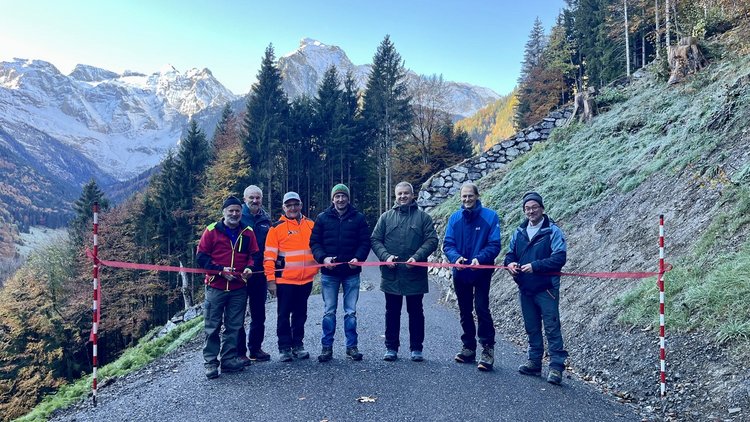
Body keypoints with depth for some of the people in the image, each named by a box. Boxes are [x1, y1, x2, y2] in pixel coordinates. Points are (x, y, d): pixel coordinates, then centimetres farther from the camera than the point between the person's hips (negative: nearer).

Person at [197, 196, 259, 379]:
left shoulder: (248, 233, 6)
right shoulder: (212, 231, -2)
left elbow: (254, 254, 13)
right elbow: (201, 256, -3)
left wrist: (249, 268, -8)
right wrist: (220, 270, -14)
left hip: (238, 288, 3)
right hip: (215, 287, -3)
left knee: (234, 326, 9)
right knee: (212, 326, 3)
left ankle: (229, 360, 20)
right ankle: (210, 363, 12)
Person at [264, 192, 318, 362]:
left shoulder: (311, 225, 7)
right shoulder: (277, 227, -4)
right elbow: (269, 256, -7)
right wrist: (271, 280, -10)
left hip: (306, 279, 4)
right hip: (284, 280, -3)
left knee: (300, 314, 14)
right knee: (284, 315, 5)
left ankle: (298, 346, 25)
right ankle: (285, 348, 15)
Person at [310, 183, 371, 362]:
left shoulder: (358, 218, 2)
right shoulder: (323, 218, 4)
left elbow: (365, 242, 1)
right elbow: (314, 242, 4)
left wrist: (358, 258, -15)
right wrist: (323, 258, -13)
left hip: (351, 272, 0)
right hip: (329, 273, 1)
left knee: (351, 312, 7)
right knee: (329, 312, 7)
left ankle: (352, 346, 17)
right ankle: (326, 347, 16)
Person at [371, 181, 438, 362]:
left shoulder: (423, 217, 2)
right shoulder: (386, 217, 7)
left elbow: (432, 240, -4)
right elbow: (375, 240, 4)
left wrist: (417, 257, -18)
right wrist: (385, 256, -13)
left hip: (415, 274, -1)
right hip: (391, 274, 2)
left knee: (416, 312, 9)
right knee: (392, 312, 11)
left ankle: (416, 349, 21)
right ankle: (391, 348, 23)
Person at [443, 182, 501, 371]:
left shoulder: (490, 216, -7)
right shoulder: (454, 218, 2)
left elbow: (494, 245, -11)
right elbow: (447, 244, -1)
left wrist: (479, 258, -27)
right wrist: (455, 257, -21)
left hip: (481, 272, -4)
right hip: (460, 273, 4)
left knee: (482, 309, -8)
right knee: (464, 311, 13)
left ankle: (488, 349, 3)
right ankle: (469, 347, 26)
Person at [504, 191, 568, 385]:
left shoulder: (553, 231, -7)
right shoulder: (519, 232, 11)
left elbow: (559, 257, -16)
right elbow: (510, 254, 18)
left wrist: (535, 266, -23)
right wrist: (510, 263, -6)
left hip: (546, 289, -6)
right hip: (525, 289, 6)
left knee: (552, 328, -4)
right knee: (532, 328, 14)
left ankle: (556, 366, 1)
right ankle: (534, 362, 25)